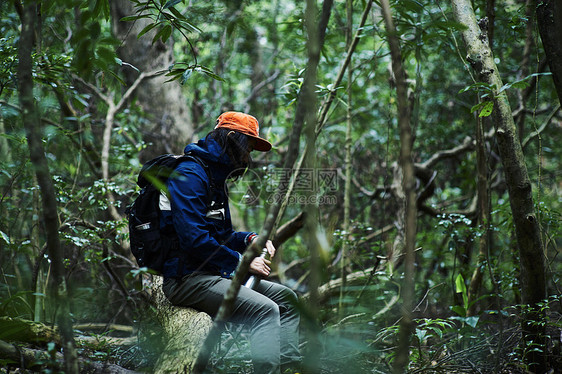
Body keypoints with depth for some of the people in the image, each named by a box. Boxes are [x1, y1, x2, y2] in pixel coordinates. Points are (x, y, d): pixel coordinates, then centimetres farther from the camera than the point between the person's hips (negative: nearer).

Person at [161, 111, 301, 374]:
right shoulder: (189, 175, -14)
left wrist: (250, 240, 10)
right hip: (188, 279, -11)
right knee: (265, 310, -26)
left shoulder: (214, 178, 20)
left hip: (212, 275, 11)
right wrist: (241, 261, -15)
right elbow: (194, 238, -23)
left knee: (286, 297, 11)